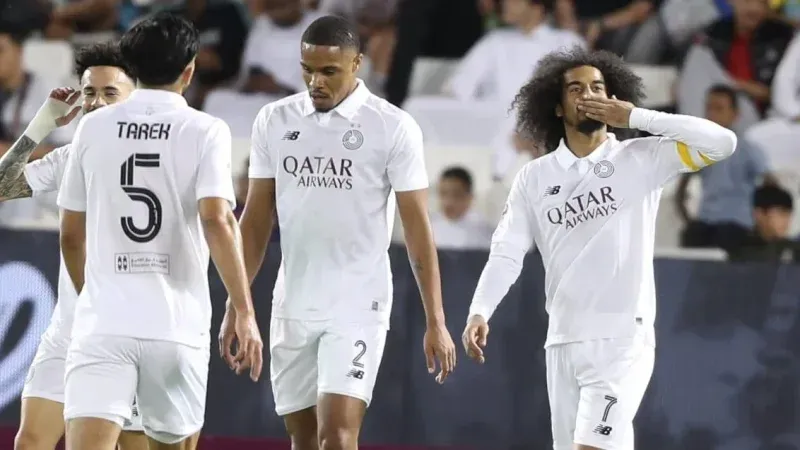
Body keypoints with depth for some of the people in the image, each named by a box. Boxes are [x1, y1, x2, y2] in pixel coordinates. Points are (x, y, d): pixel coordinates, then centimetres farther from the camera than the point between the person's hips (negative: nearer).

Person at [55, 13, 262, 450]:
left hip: (103, 320, 1)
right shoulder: (205, 131, -1)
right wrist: (245, 312, -13)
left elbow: (71, 236, 14)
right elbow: (217, 221, -15)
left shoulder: (93, 127, 7)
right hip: (177, 326, -1)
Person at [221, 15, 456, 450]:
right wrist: (236, 306, 8)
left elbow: (417, 228, -5)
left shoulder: (393, 127, -6)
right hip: (292, 305, 5)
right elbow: (256, 218, 11)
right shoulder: (274, 121, 5)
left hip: (357, 307, -5)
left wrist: (435, 321, -7)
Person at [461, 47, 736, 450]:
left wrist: (636, 117, -11)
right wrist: (479, 313, -12)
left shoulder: (641, 159, 0)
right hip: (562, 342, 4)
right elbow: (506, 253, 5)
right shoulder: (534, 178, 9)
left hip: (623, 342, -4)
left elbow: (722, 142, -10)